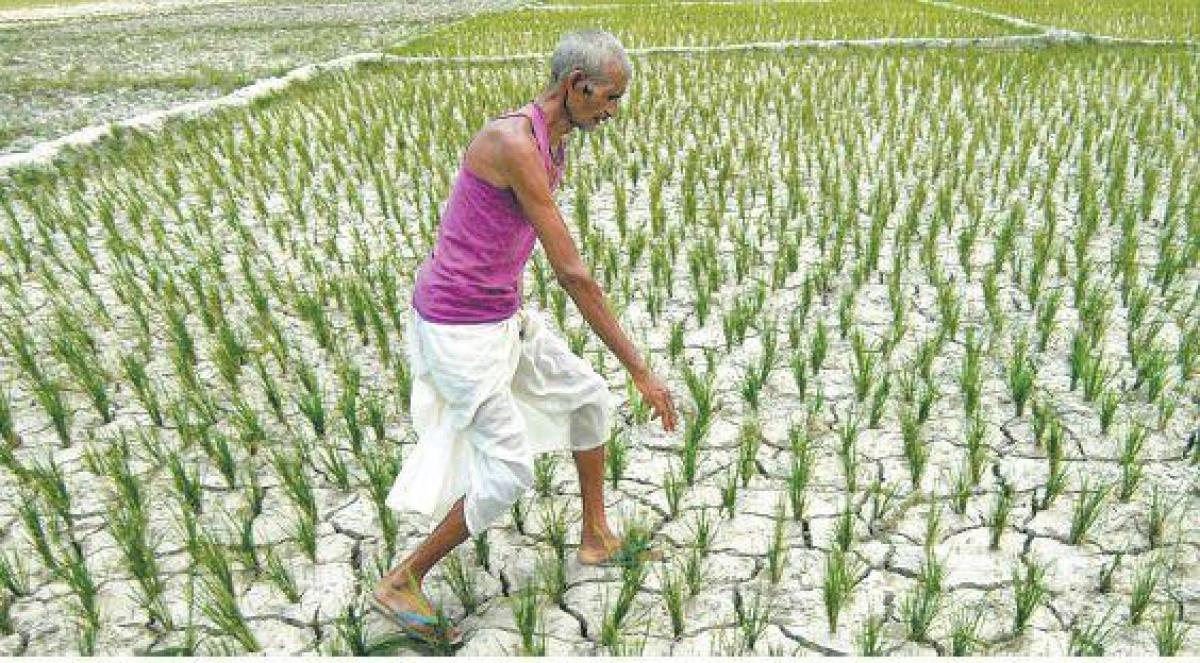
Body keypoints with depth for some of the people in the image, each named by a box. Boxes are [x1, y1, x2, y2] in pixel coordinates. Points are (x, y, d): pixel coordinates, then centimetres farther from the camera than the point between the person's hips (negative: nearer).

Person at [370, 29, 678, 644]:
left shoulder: (553, 144, 7)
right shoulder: (514, 143, -26)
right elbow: (572, 273, -27)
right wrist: (641, 369, -23)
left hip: (497, 314, 10)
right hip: (460, 329, -9)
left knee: (589, 396, 17)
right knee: (510, 473, -2)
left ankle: (596, 537, 35)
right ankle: (402, 582, 17)